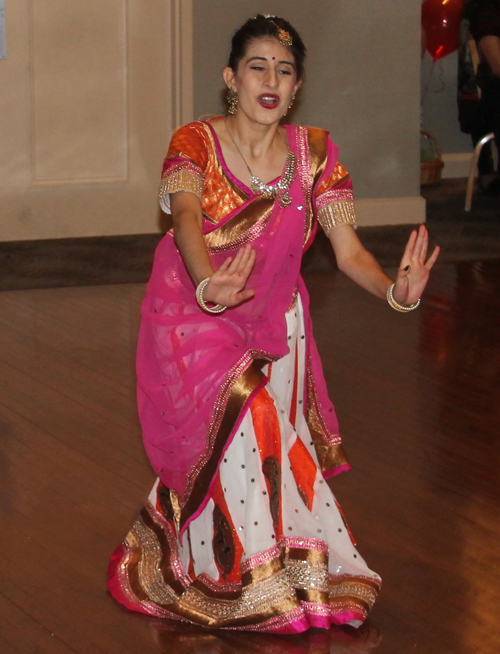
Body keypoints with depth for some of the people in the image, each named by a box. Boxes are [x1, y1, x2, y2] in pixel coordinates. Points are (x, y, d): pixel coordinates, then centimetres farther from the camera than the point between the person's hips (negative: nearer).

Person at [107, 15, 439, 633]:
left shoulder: (314, 153, -5)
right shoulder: (195, 143, -15)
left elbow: (348, 249, -12)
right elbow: (187, 221, -34)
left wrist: (395, 290, -34)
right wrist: (208, 287, -55)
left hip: (273, 323, 3)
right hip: (194, 322, -3)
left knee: (273, 438, -5)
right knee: (245, 419, -20)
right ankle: (249, 586, -5)